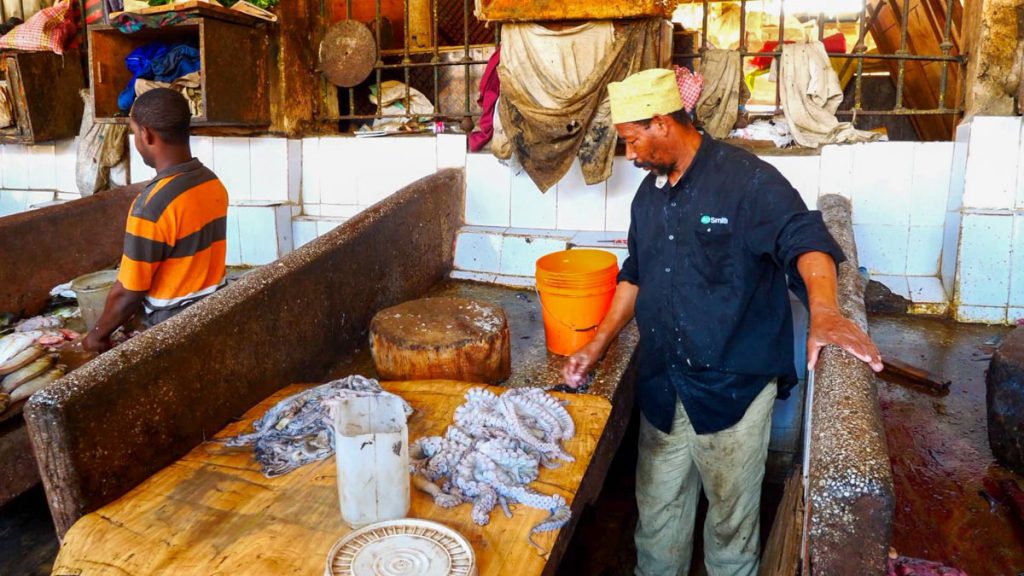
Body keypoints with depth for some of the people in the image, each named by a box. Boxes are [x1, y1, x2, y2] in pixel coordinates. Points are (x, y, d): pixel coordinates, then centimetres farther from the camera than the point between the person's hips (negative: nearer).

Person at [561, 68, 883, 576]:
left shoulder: (747, 179, -12)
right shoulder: (650, 193, 10)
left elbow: (805, 240, -23)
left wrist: (824, 313, -42)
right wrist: (597, 347, 14)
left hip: (733, 386, -6)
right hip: (661, 385, 6)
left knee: (730, 514, 12)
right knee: (657, 507, 18)